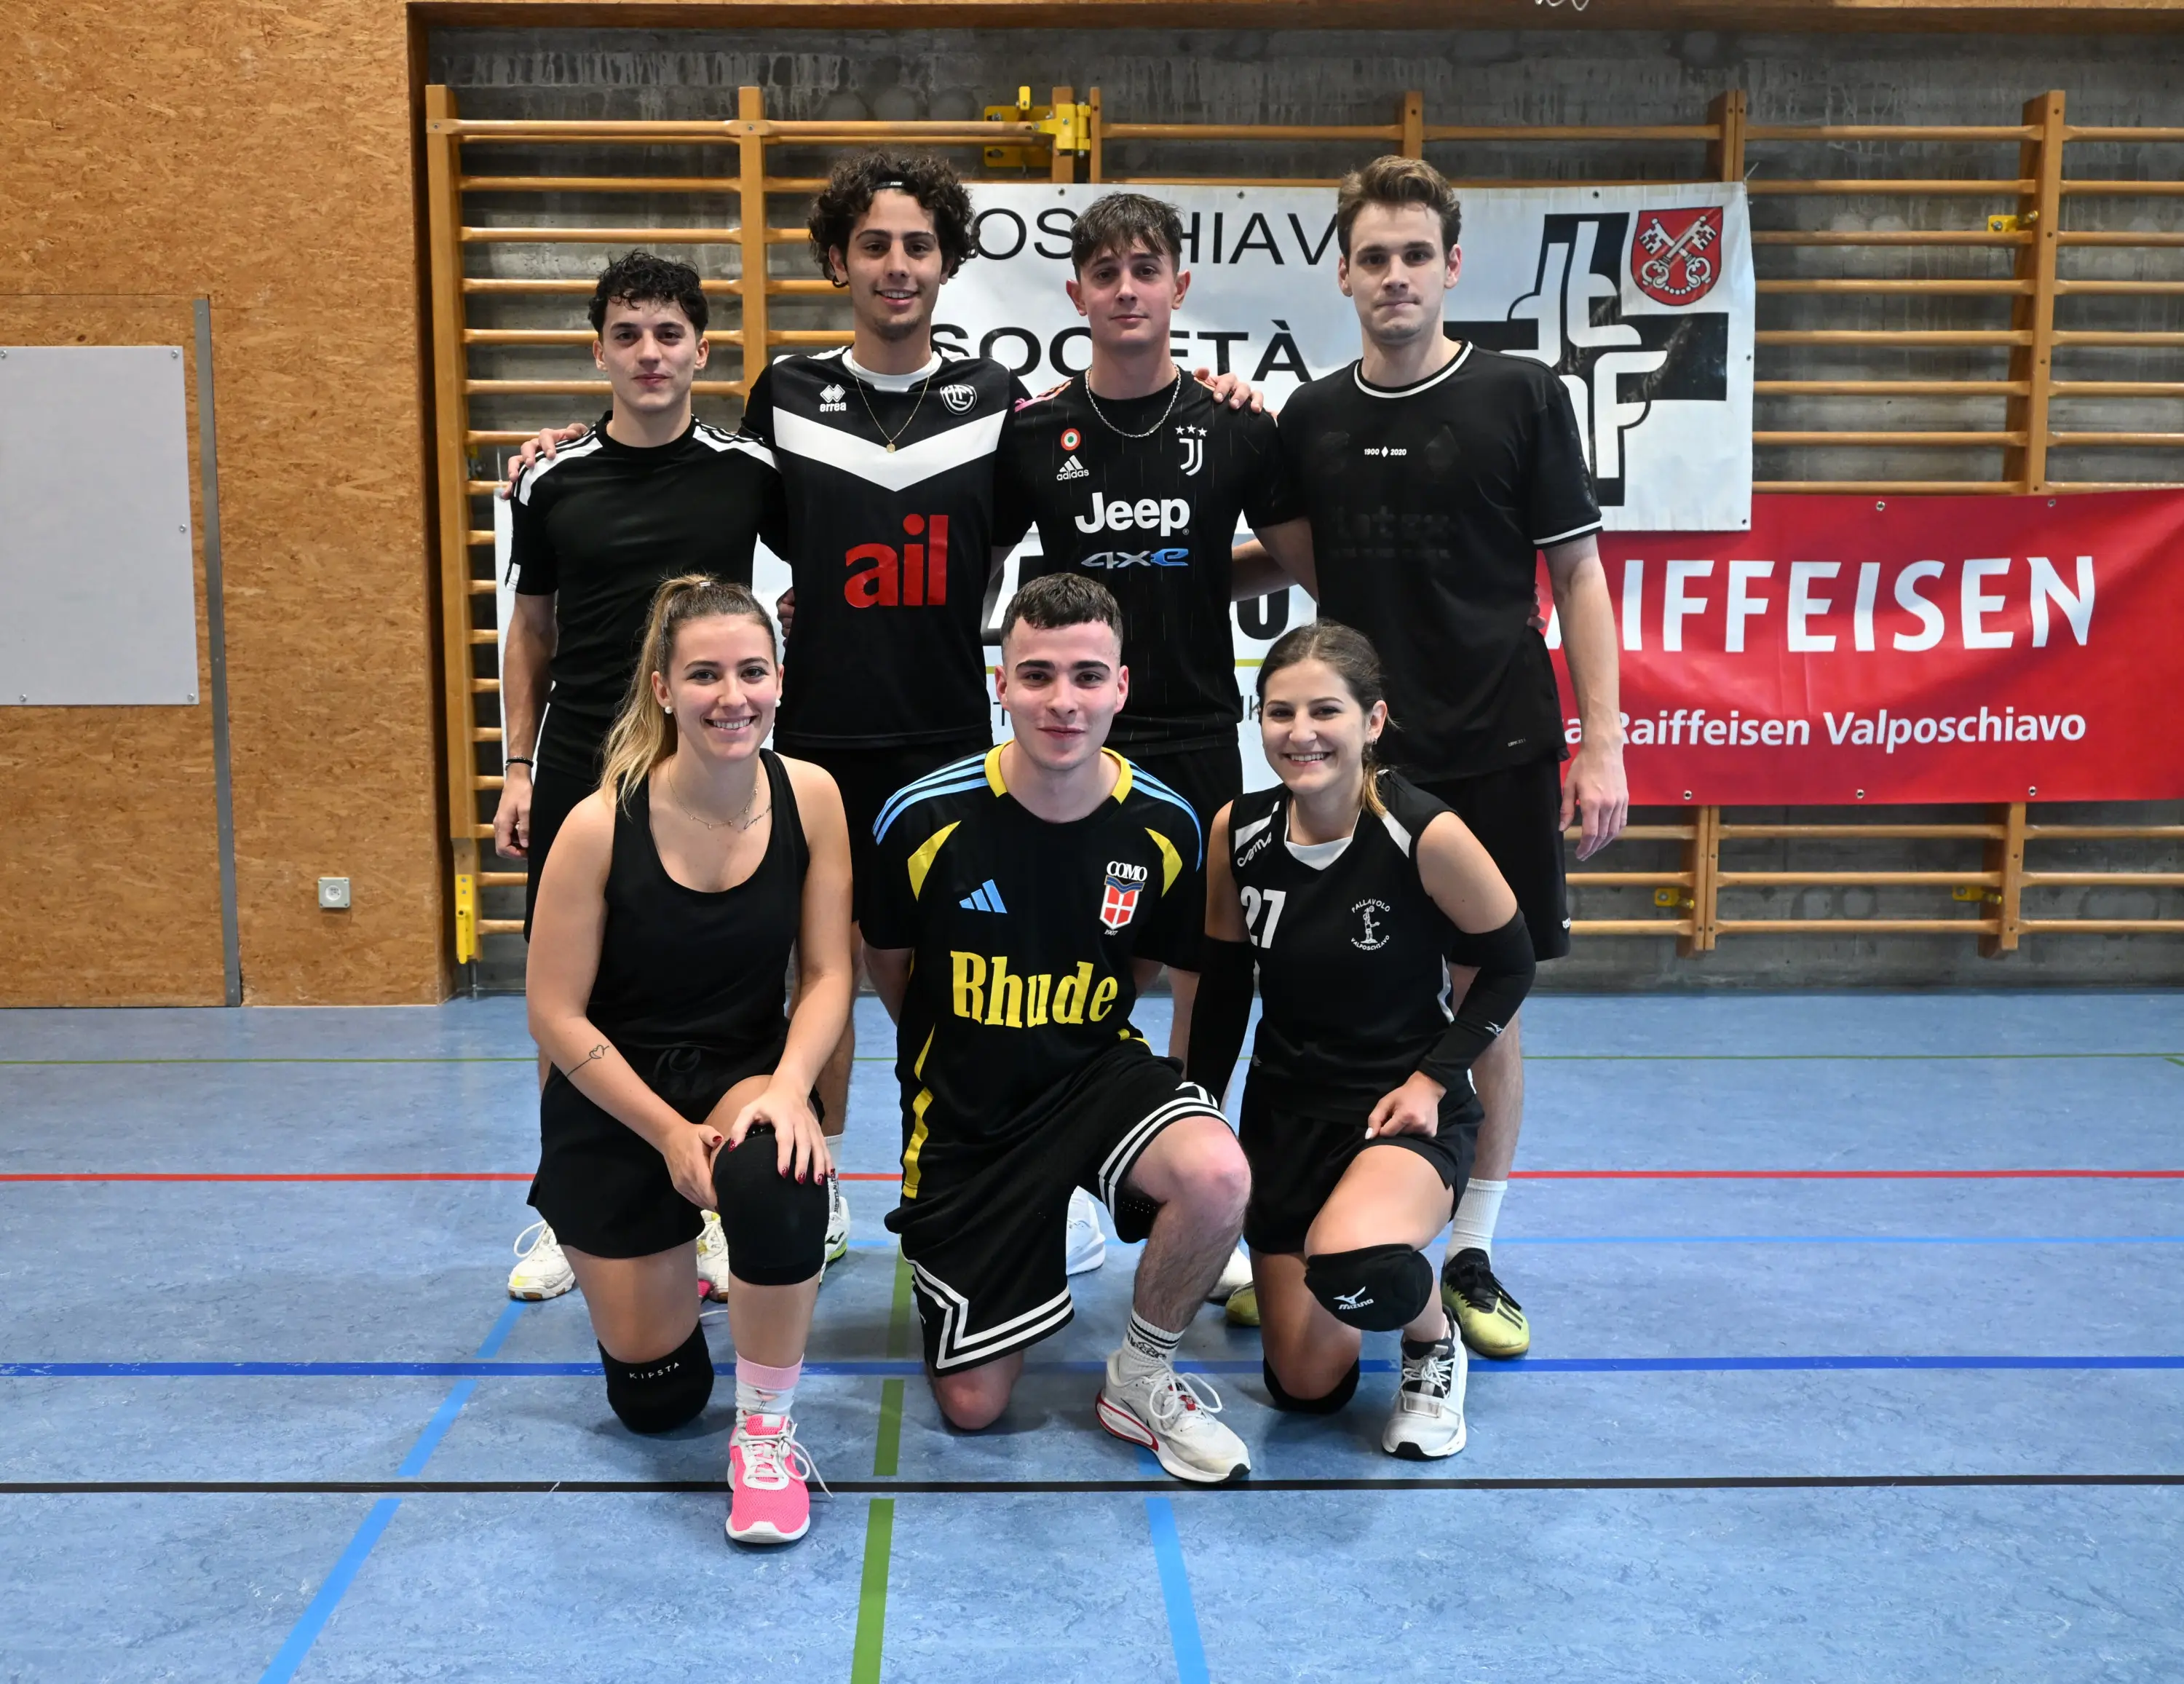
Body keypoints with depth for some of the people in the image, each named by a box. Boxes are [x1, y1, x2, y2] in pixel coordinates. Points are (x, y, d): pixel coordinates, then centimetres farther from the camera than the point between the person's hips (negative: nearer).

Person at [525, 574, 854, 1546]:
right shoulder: (603, 824, -20)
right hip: (612, 1103, 0)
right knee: (656, 1399, 8)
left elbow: (827, 975, -8)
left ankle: (767, 1436, -14)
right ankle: (663, 1272, 46)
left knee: (777, 1181, -39)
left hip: (742, 1073, 1)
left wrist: (787, 1088, -25)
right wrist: (669, 1133, -19)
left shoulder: (810, 798, -13)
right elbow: (556, 1013, -14)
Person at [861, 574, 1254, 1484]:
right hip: (965, 1106, 0)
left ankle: (1141, 1380, -4)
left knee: (1216, 1176, -34)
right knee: (971, 1405, 5)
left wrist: (1063, 1035, 8)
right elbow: (888, 963, 3)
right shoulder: (926, 819, -18)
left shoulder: (1162, 826, -12)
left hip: (1095, 1071, 1)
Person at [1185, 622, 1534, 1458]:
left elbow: (1508, 967, -5)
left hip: (1405, 1110, -4)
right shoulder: (1236, 832, -8)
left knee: (1352, 1271, -37)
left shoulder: (1425, 833, -19)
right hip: (1284, 1109, 4)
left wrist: (1432, 1080, -14)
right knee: (1306, 1388, 6)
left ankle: (1433, 1343, 0)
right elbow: (1222, 988, 5)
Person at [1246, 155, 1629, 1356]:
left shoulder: (1522, 398, -2)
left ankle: (1473, 1257, 20)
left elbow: (1577, 575, -1)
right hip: (1357, 757, 2)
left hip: (1497, 750, -2)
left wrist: (1602, 744, -6)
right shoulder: (1313, 418, 7)